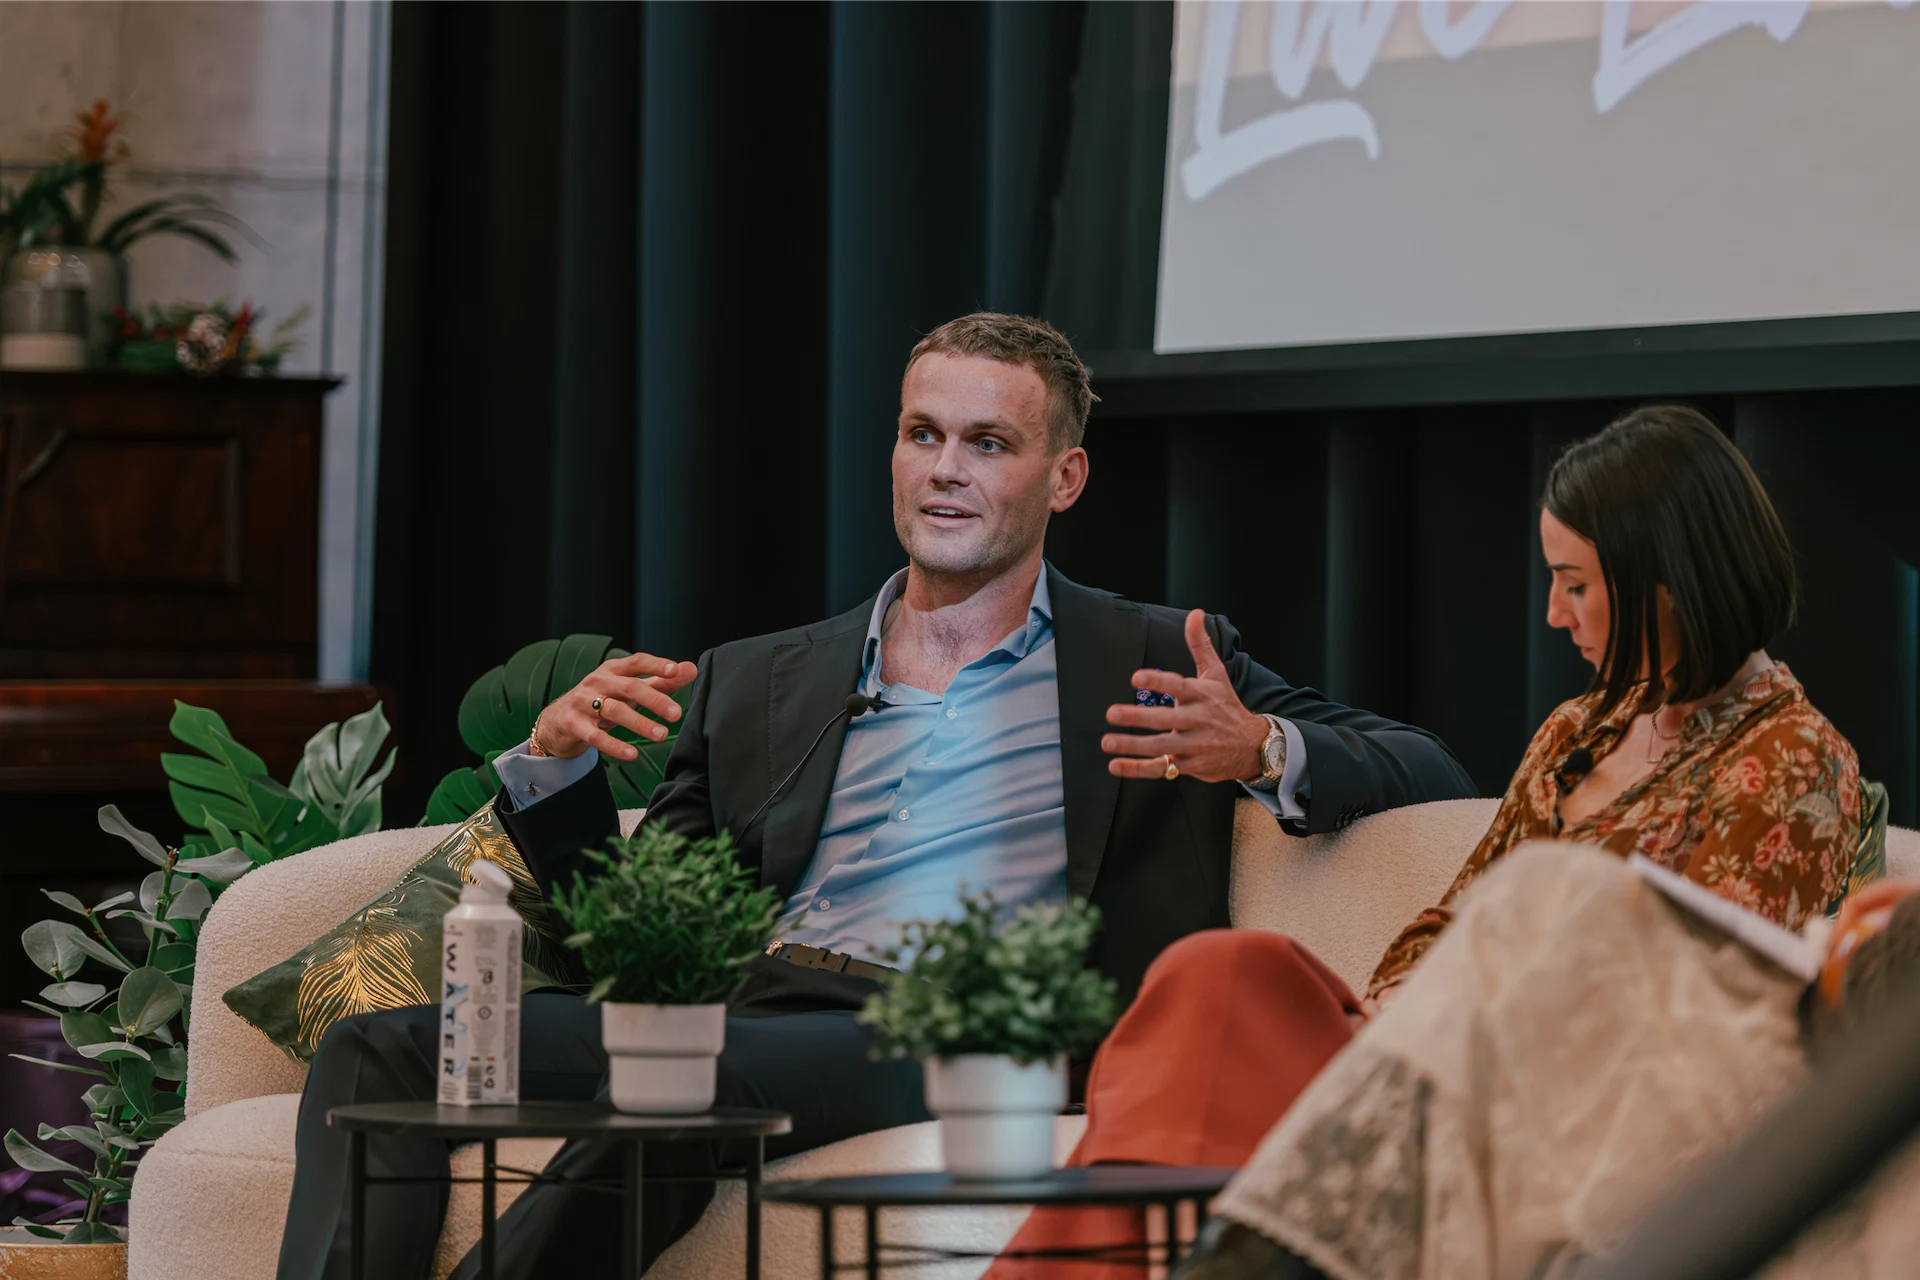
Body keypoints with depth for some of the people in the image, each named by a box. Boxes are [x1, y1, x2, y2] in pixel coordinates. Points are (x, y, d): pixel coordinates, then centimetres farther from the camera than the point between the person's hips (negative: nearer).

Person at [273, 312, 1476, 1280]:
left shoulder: (1159, 665, 16)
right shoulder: (756, 682, 26)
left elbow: (1427, 770, 10)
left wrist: (1262, 752, -12)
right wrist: (554, 767, 5)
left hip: (951, 1042, -5)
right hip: (748, 1016, 5)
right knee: (380, 1048, -17)